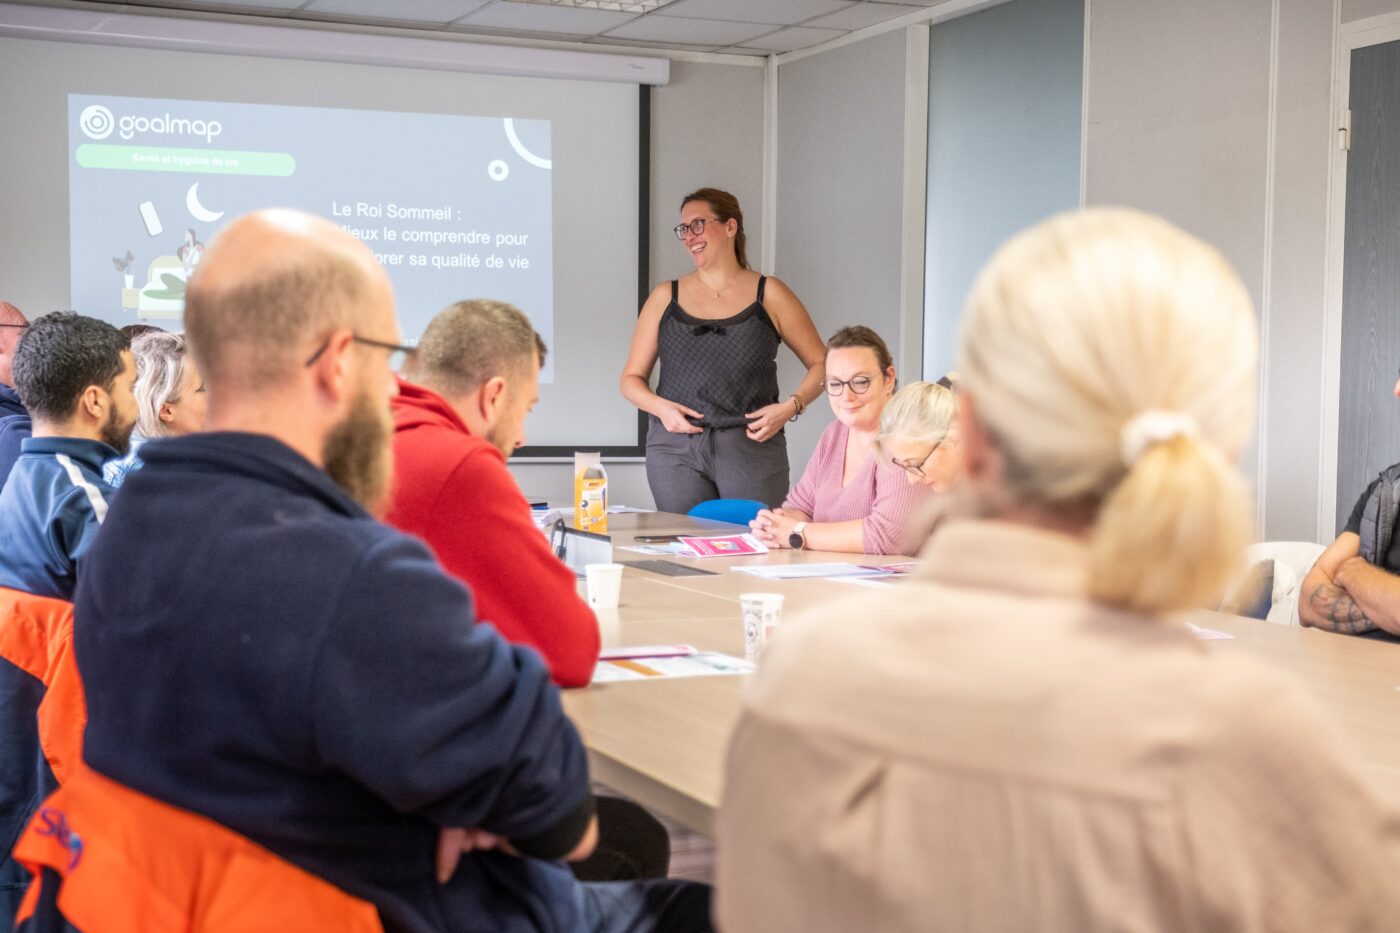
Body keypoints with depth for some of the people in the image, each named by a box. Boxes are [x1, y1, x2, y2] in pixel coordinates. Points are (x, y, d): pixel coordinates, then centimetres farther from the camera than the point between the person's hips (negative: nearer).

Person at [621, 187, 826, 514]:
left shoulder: (769, 295, 6)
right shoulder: (665, 297, 11)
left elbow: (820, 364, 8)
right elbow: (631, 378, 13)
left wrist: (790, 407, -8)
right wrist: (660, 407, -6)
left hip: (752, 447, -1)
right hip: (675, 447, 1)